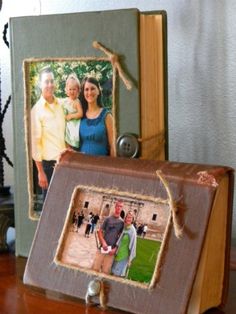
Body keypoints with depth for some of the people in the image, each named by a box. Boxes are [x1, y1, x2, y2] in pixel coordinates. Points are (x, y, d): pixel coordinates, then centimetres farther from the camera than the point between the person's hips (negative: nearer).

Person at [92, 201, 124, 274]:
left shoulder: (122, 222, 4)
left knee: (105, 271, 2)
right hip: (102, 248, 0)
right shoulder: (108, 219, 3)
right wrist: (103, 242, -10)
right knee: (95, 268, -2)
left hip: (112, 250, 0)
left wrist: (115, 249, -6)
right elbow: (100, 231, 5)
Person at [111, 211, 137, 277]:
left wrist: (130, 260, -11)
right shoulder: (123, 228, 1)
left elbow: (133, 246, -13)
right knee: (113, 273, 12)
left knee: (118, 274, -2)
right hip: (117, 254, 6)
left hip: (124, 256, -6)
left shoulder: (132, 231, -17)